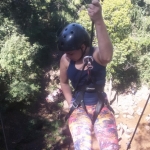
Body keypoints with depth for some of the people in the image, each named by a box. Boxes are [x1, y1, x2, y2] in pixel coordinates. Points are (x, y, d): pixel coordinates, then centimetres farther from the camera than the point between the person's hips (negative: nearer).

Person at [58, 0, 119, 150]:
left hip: (101, 107, -1)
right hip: (79, 109, 1)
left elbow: (107, 56, -42)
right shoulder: (65, 60, -6)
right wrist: (71, 104, 5)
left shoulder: (97, 55, -15)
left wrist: (98, 21, -52)